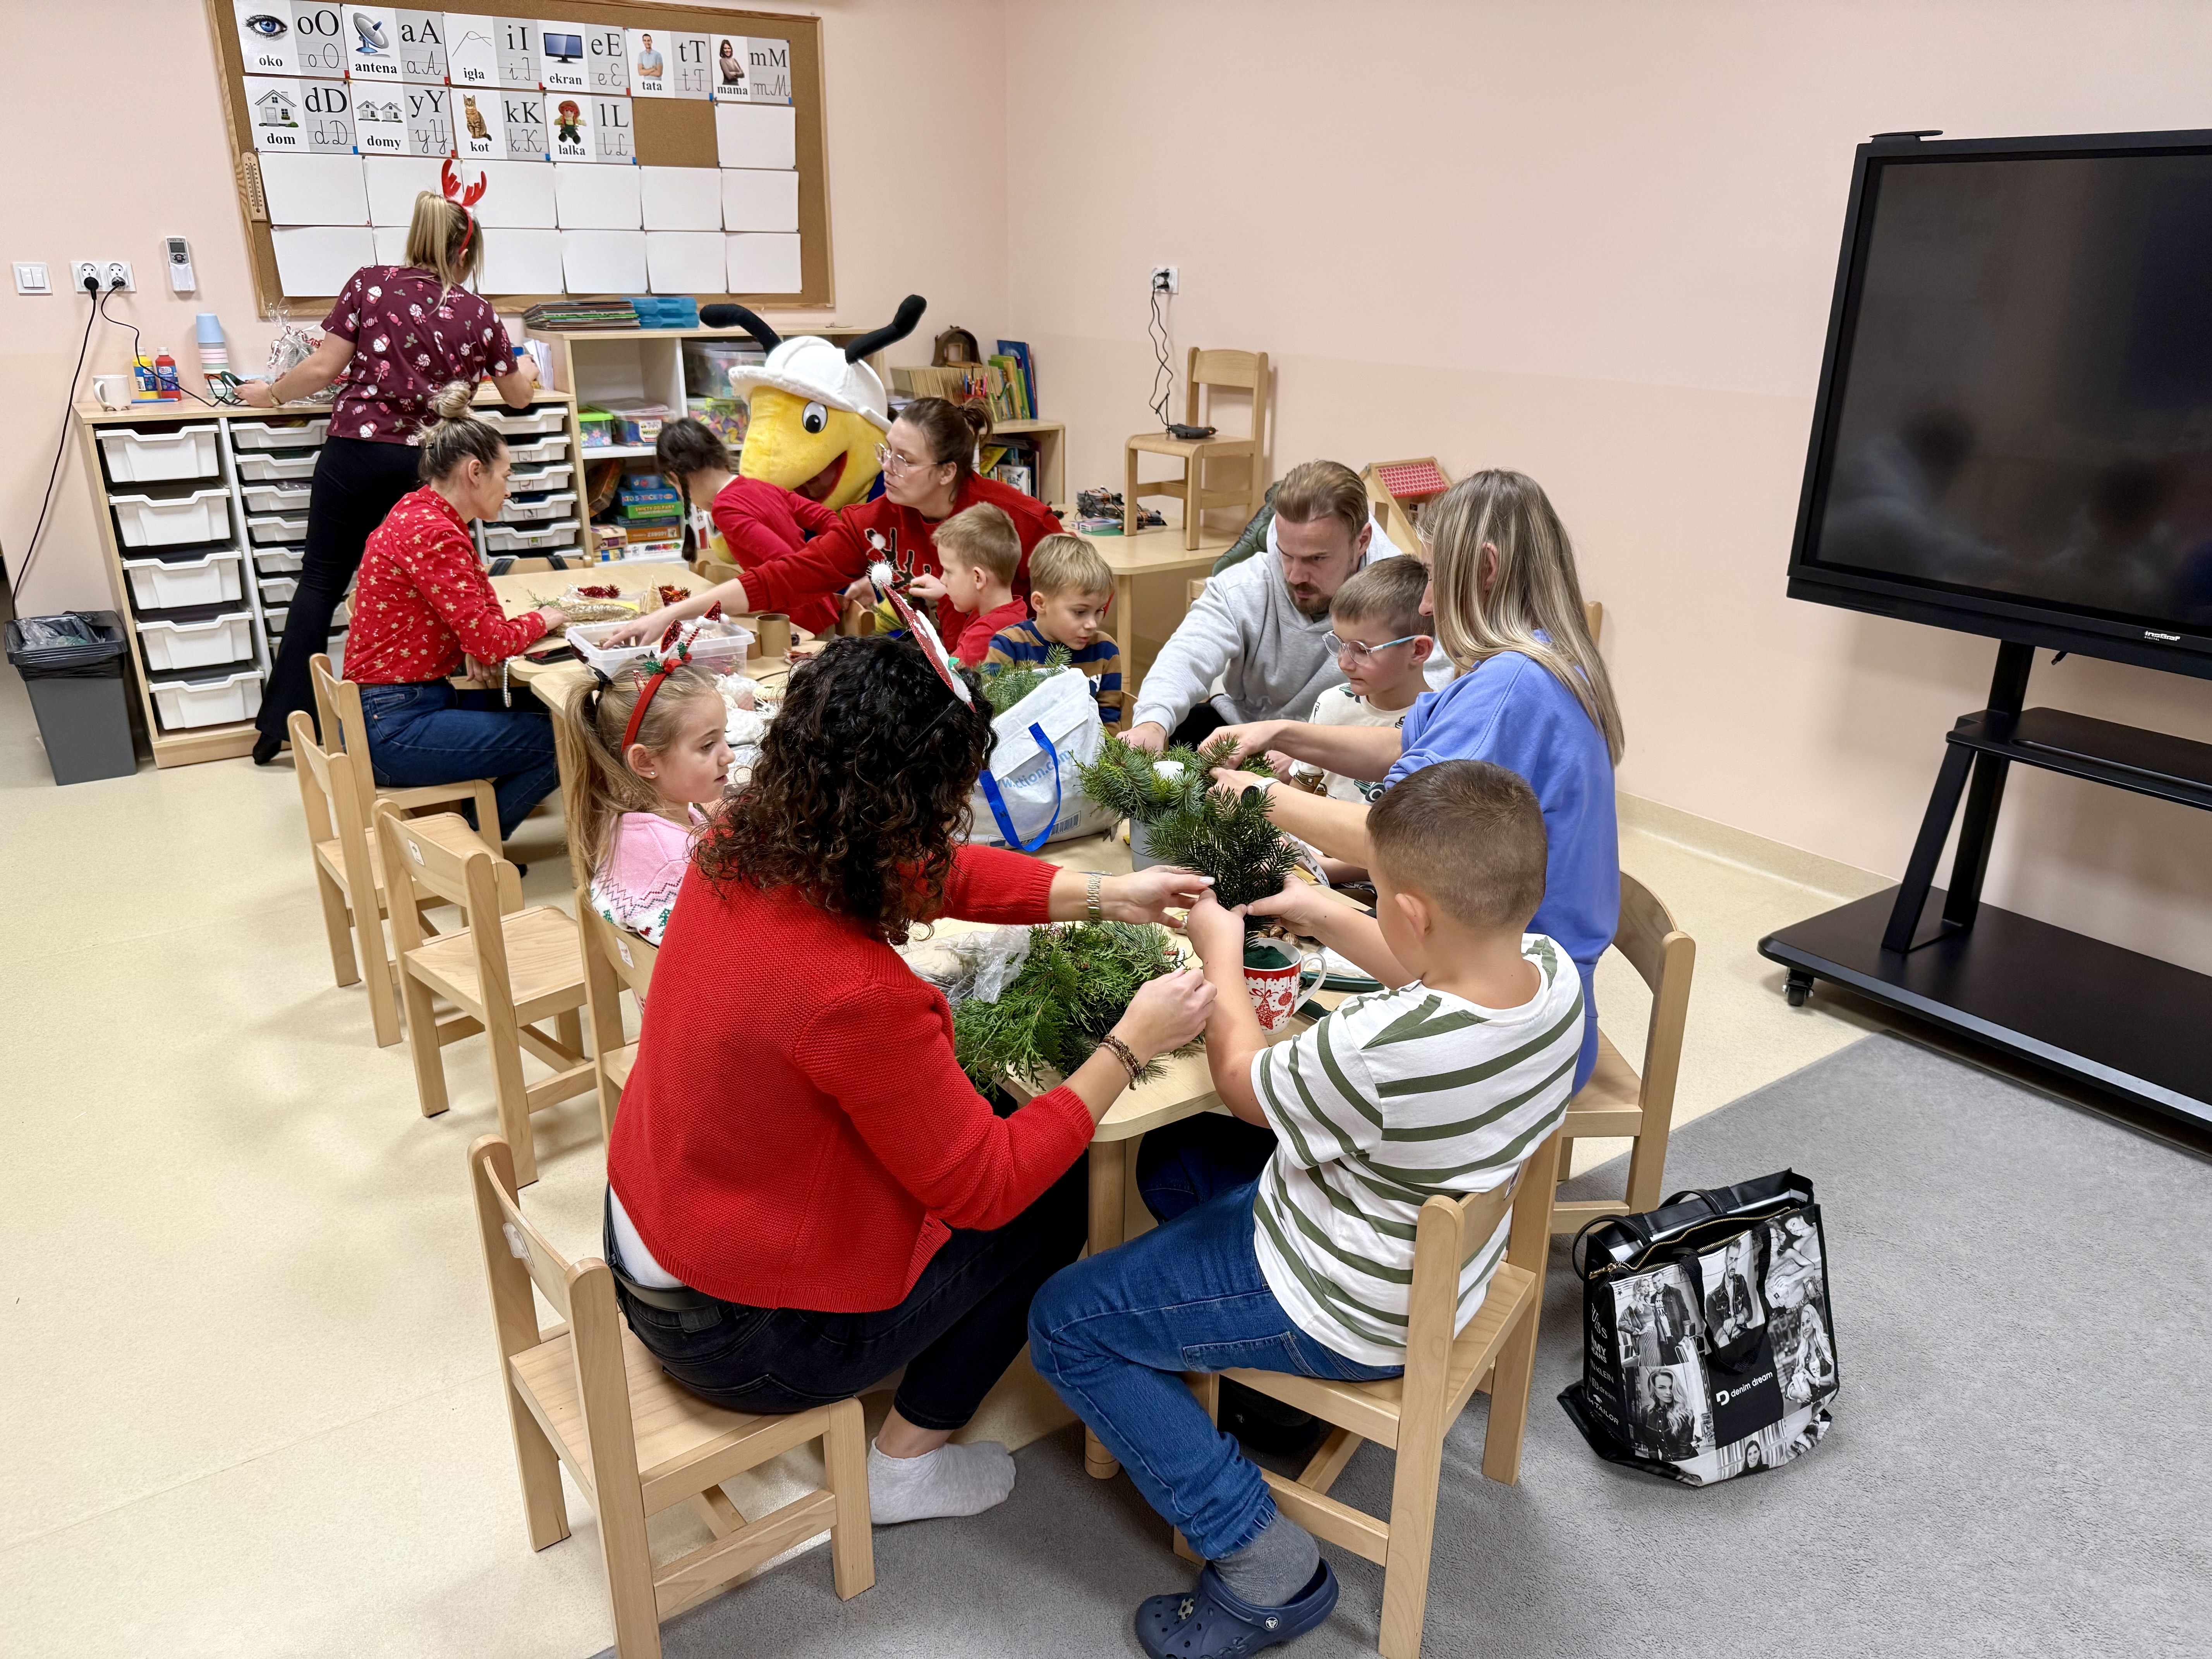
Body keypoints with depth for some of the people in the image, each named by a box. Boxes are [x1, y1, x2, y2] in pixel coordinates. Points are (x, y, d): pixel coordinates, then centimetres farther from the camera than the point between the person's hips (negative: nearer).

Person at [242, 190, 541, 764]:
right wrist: (528, 369, 43)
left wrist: (268, 393, 16)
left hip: (355, 449, 0)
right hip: (427, 460, 0)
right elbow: (518, 395, 20)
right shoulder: (476, 313, 6)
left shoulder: (370, 283, 3)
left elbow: (323, 369, -2)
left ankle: (282, 723, 9)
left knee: (321, 581, 8)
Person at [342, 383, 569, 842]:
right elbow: (489, 641, -21)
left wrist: (479, 644, -3)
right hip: (394, 727, -10)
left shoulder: (426, 514, 11)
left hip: (414, 702, 10)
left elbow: (482, 609, 19)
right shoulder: (432, 534, -19)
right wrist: (541, 620, -2)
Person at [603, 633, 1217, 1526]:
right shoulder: (854, 994, -35)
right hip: (738, 1337, -8)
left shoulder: (739, 845, -12)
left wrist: (1102, 894, -2)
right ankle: (906, 1462, 21)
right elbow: (988, 1188, -22)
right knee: (1057, 1197, 9)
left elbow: (935, 876, 4)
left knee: (965, 1113, 21)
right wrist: (1130, 1046, -16)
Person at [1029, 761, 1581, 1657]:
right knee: (1173, 1169, 24)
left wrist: (1222, 954, -1)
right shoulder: (1553, 971, -17)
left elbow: (1244, 1084, -16)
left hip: (1348, 1316, -8)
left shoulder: (1379, 1052, -40)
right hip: (1440, 1259, 9)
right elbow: (1439, 976, 9)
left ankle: (1266, 1565, 4)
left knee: (1064, 1325, 4)